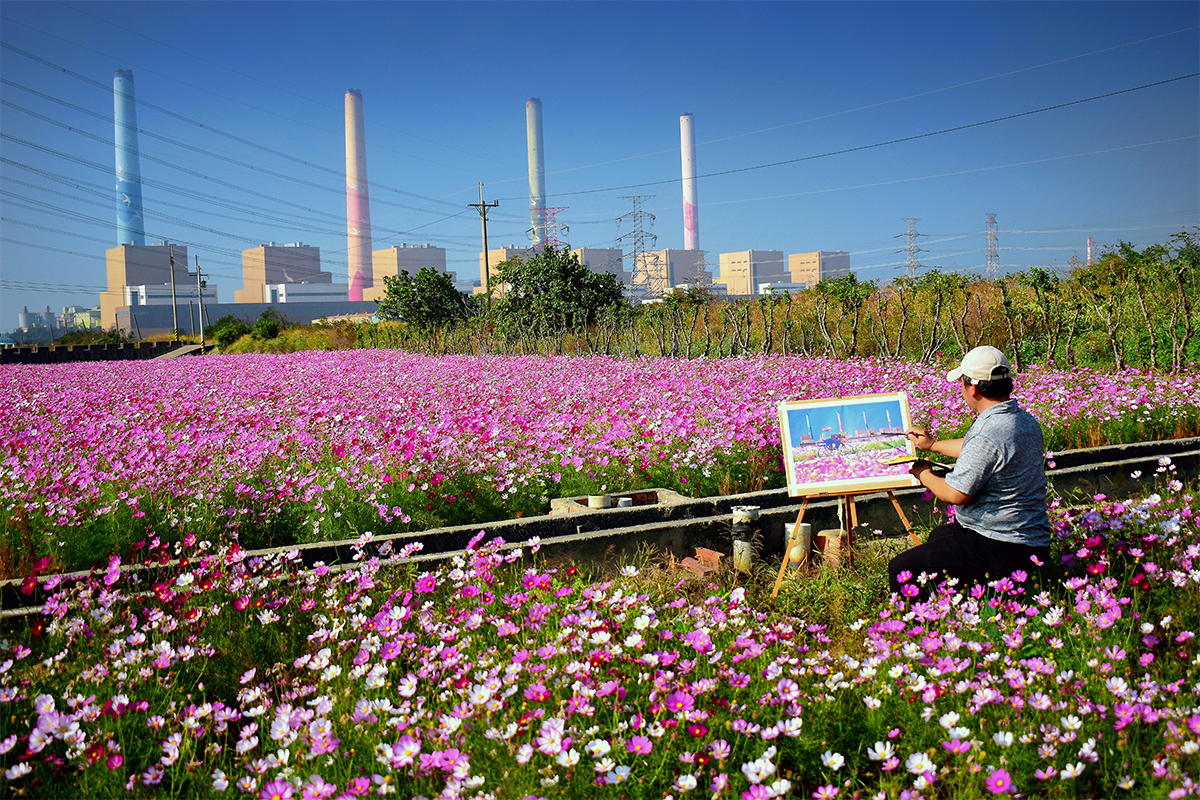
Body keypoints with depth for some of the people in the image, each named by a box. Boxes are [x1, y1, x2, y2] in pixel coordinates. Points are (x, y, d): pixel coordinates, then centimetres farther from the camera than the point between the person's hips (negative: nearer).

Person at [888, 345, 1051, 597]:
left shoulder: (988, 435, -27)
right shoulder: (1026, 421, 6)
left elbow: (956, 494, -21)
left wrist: (924, 475, -1)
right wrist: (933, 444, 34)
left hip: (1000, 550, -11)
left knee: (901, 570, -11)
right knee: (938, 536, 35)